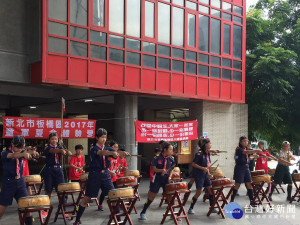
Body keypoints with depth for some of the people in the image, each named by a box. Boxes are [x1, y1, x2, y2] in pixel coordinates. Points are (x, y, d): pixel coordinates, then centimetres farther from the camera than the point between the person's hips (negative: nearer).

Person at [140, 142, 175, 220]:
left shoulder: (171, 159, -1)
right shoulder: (157, 158, -12)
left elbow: (171, 169, 11)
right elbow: (153, 168, -9)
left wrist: (170, 176, -5)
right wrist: (161, 170, -24)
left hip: (166, 179, 3)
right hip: (157, 179, -3)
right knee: (151, 197, 6)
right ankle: (143, 213, 21)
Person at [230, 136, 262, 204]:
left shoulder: (246, 149, 14)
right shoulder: (238, 149, -12)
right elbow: (246, 152, -31)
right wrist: (256, 150, -41)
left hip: (246, 167, 7)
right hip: (239, 168, -7)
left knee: (249, 184, 3)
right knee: (237, 184, -3)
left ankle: (251, 200, 9)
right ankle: (232, 200, 7)